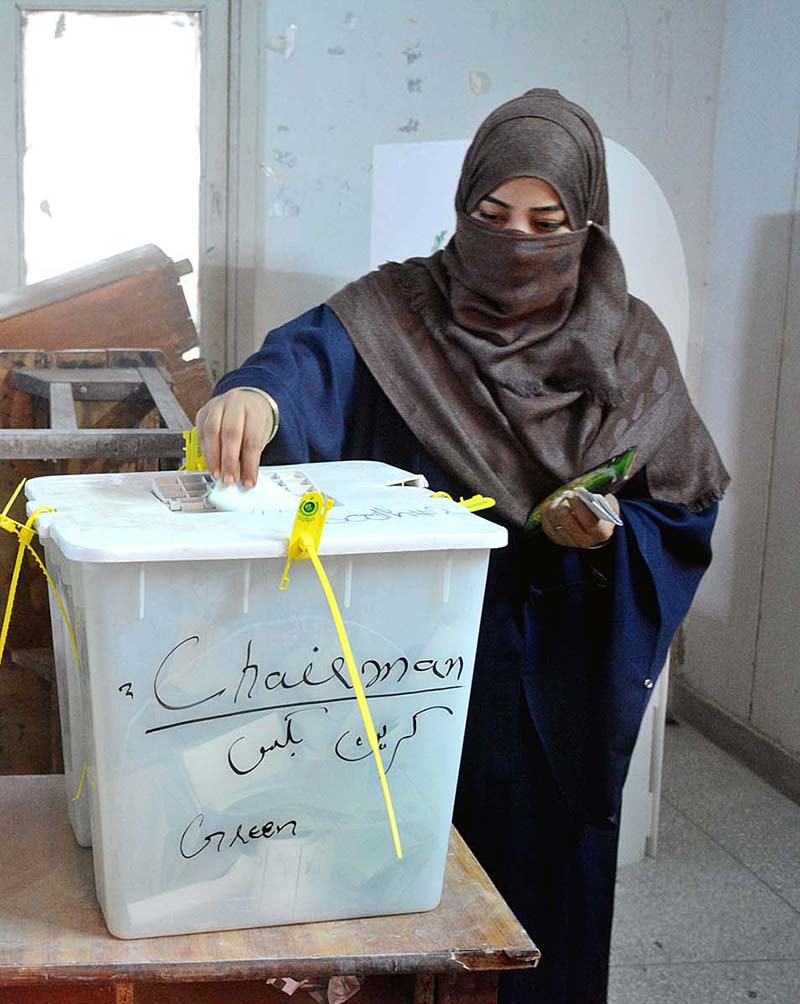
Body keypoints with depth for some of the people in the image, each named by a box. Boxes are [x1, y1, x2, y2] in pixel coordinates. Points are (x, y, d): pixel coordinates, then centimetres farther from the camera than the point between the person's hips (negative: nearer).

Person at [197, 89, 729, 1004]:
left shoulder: (630, 348, 0)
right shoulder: (398, 313, -4)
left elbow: (686, 510, 4)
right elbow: (314, 356, -25)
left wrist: (612, 535, -16)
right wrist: (251, 395, -47)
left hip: (555, 686, 1)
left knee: (543, 877, 14)